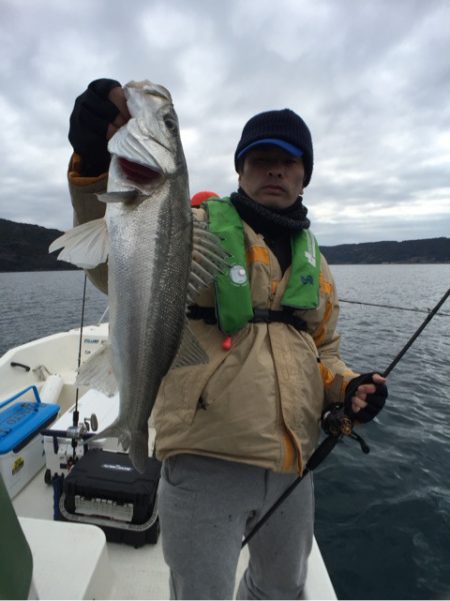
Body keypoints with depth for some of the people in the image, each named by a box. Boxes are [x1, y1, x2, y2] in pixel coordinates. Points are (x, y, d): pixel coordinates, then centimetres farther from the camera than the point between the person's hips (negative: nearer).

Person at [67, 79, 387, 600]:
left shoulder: (313, 260, 10)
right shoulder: (198, 226, -6)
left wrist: (349, 386, -2)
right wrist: (95, 168, -37)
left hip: (292, 464, 6)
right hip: (205, 462, -5)